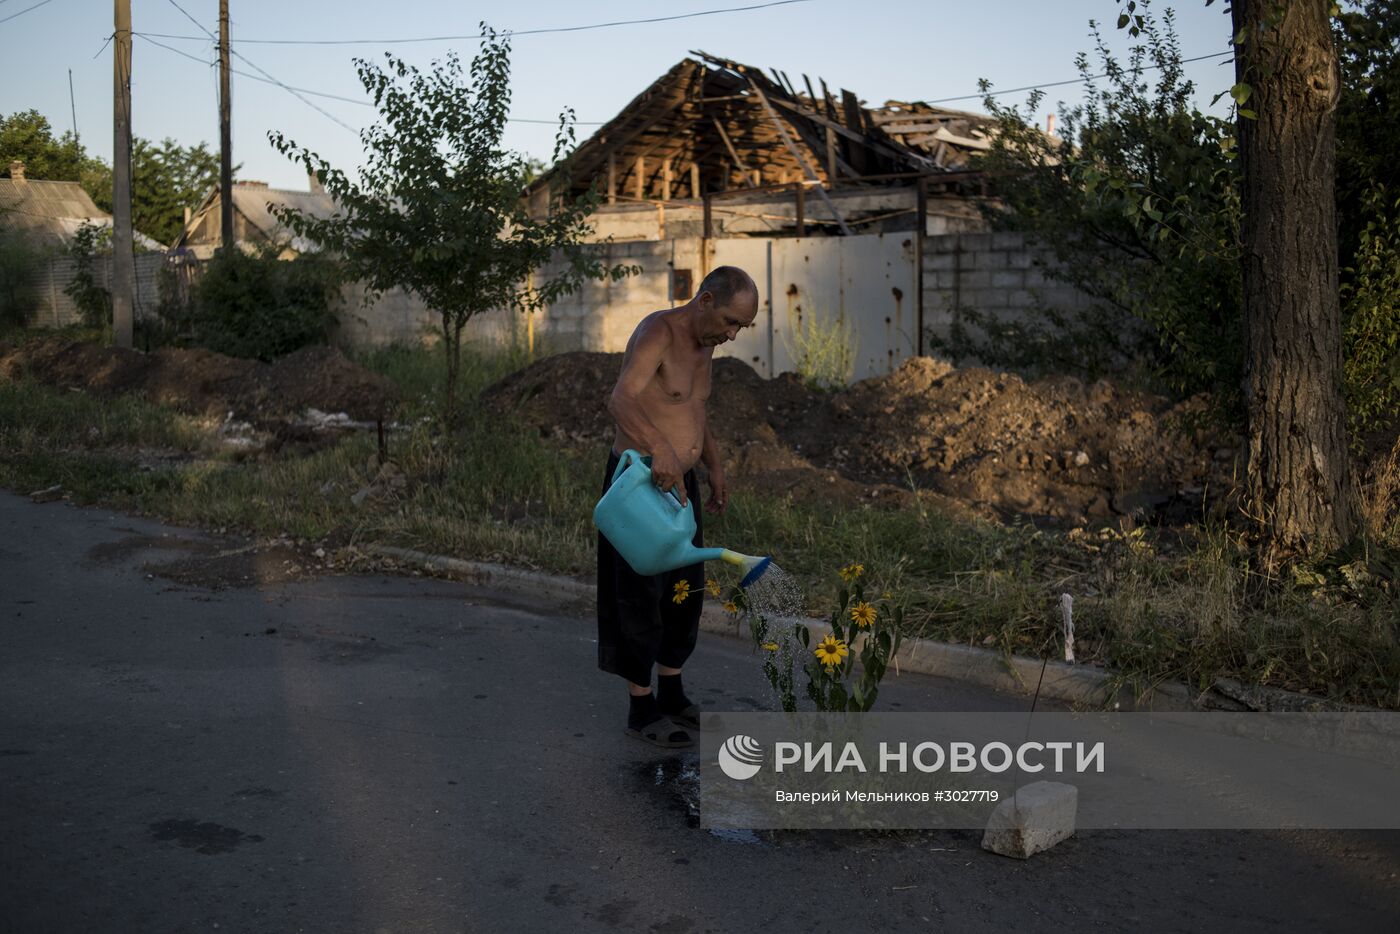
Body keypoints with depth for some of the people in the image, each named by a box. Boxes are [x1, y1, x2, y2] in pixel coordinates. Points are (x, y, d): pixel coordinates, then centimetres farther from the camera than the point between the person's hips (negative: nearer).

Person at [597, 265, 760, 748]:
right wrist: (660, 448, -49)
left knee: (685, 590, 15)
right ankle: (641, 709, 12)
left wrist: (715, 466, 14)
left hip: (680, 481, 9)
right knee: (640, 595, 0)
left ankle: (672, 694, 30)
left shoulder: (704, 344, 10)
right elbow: (621, 400, -35)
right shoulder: (658, 332, -18)